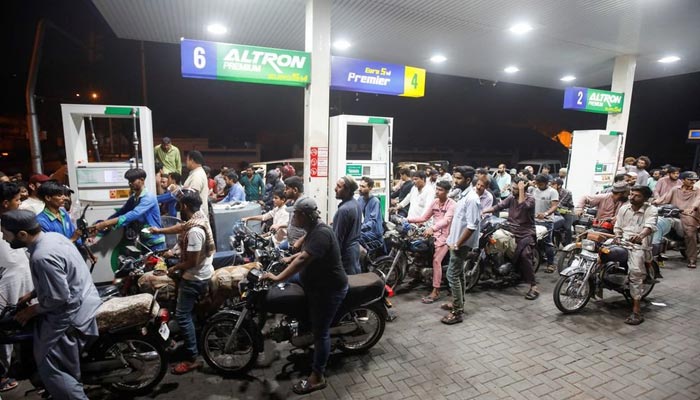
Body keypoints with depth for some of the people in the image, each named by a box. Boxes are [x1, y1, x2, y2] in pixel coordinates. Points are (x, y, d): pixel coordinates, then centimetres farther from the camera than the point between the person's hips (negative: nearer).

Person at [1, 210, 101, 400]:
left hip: (71, 314, -10)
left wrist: (32, 310, -7)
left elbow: (59, 299, -23)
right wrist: (32, 294, 15)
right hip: (83, 302, 10)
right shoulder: (53, 236, 3)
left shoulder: (42, 257, -27)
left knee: (51, 370, 1)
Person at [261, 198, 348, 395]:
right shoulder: (314, 230, 5)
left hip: (329, 290, -10)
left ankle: (317, 377, 16)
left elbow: (303, 259, -37)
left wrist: (278, 278, -37)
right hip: (318, 286, 10)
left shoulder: (321, 233, -27)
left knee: (320, 332, 1)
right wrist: (289, 259, 18)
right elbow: (306, 251, 24)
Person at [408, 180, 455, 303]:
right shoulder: (434, 202, 11)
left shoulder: (452, 204, -10)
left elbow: (446, 220, -27)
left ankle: (435, 291, -13)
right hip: (434, 234, 7)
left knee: (436, 260, -18)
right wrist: (408, 220, -3)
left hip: (446, 236, -7)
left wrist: (432, 228, -44)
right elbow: (424, 217, 10)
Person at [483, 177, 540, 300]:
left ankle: (534, 286, -18)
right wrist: (484, 211, -12)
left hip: (526, 234, -6)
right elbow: (499, 206, 0)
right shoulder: (511, 198, 8)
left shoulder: (530, 199, -7)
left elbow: (522, 206, -28)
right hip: (511, 232, 6)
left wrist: (521, 190, -22)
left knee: (524, 255, -27)